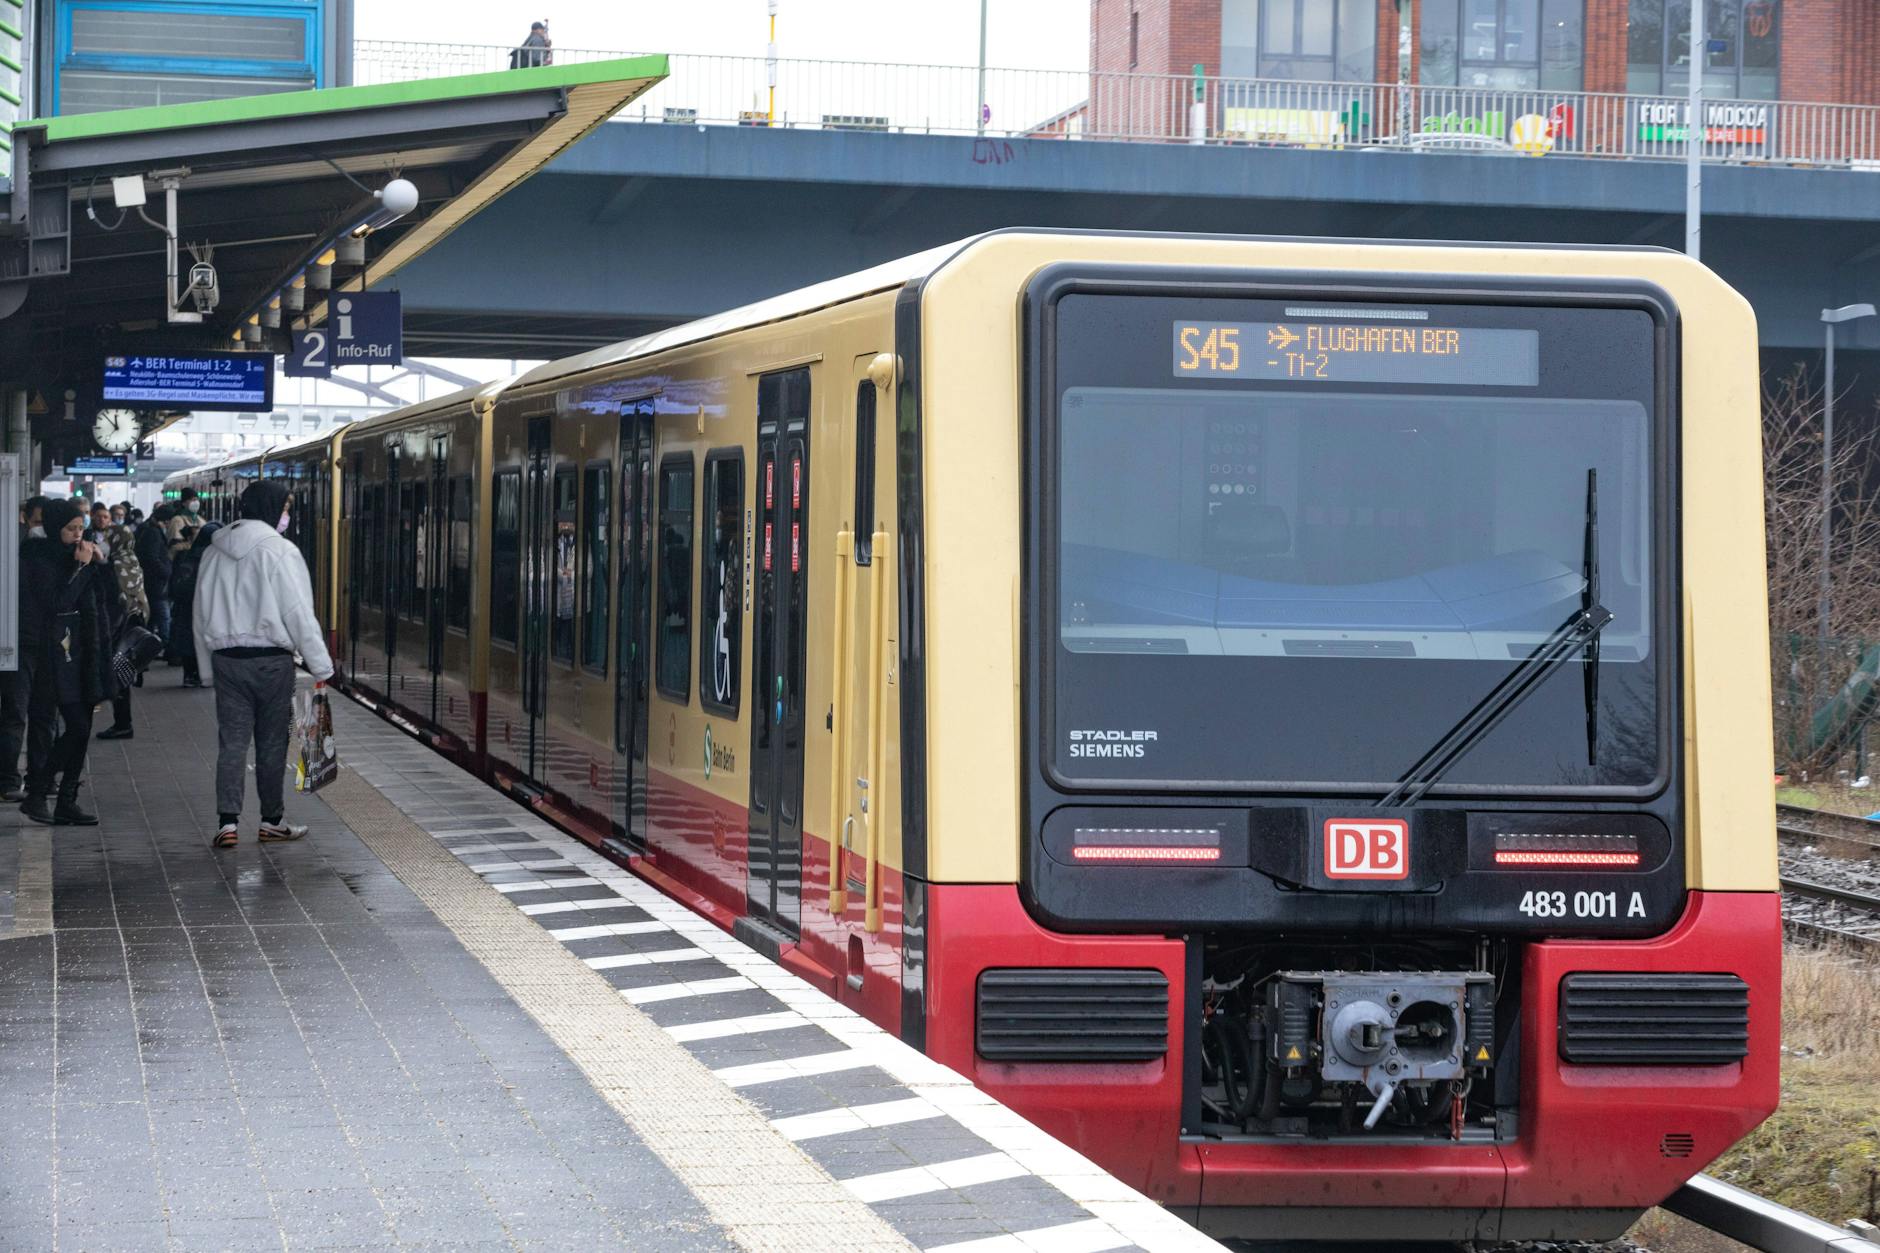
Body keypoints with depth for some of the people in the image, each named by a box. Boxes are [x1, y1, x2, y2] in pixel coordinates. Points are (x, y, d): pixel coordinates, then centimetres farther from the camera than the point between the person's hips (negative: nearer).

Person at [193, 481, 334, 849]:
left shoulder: (214, 553, 8)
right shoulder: (279, 551, -10)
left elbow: (201, 615, 13)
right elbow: (299, 614, -12)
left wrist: (208, 667, 20)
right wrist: (320, 666, -6)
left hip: (225, 658, 4)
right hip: (271, 658, -4)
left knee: (231, 741, 3)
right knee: (271, 742, 7)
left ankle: (227, 821, -7)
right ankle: (272, 821, 16)